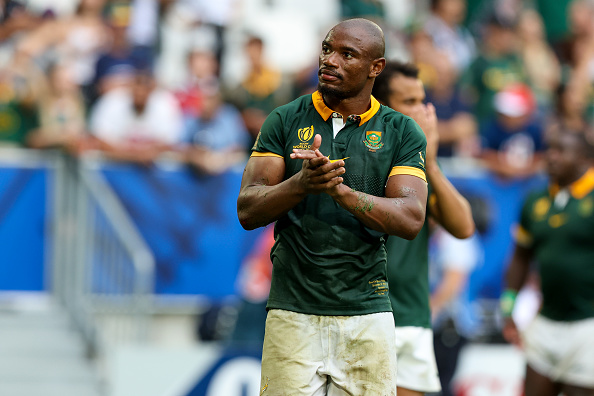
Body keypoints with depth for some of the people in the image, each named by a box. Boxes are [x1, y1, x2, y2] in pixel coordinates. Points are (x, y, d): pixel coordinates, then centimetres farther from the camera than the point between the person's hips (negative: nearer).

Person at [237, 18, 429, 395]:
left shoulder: (402, 133, 6)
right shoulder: (286, 121, 6)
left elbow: (411, 219, -8)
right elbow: (248, 211, -2)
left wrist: (340, 190, -23)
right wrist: (301, 183, -22)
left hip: (367, 316, 0)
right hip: (293, 316, 0)